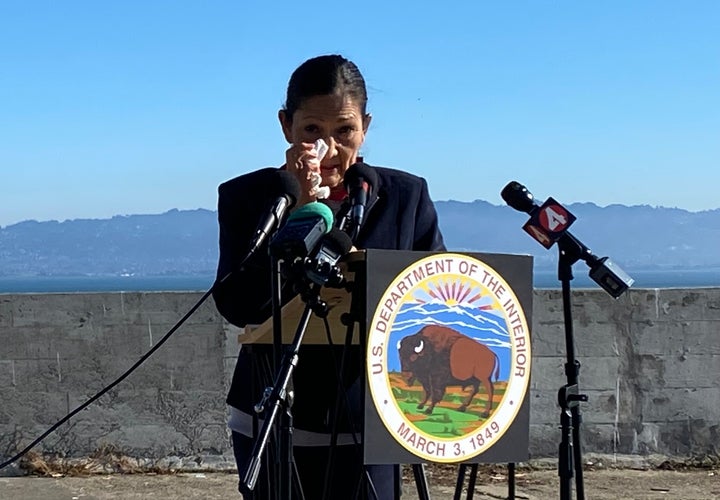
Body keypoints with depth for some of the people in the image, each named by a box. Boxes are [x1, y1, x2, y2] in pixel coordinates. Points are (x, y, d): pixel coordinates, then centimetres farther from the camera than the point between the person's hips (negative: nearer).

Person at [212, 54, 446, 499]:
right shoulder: (247, 197, 1)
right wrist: (299, 209, -17)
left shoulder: (407, 197, 5)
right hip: (272, 427, 0)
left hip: (368, 428, 0)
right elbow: (237, 307, -12)